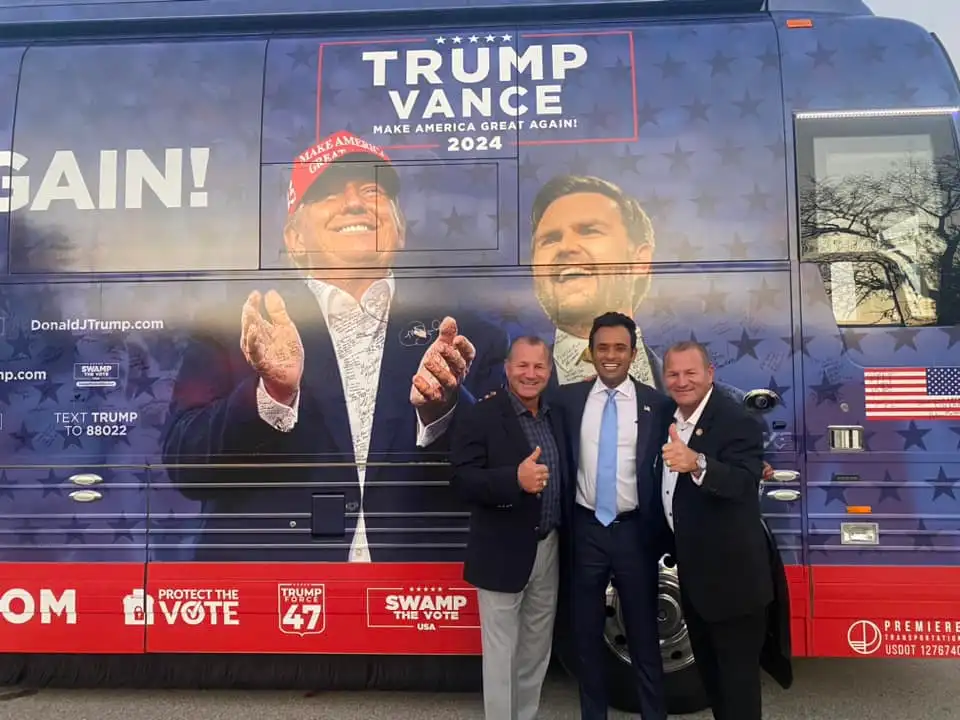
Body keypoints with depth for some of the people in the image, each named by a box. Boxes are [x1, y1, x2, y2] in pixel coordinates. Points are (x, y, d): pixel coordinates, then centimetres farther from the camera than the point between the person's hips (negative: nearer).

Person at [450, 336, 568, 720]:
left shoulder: (555, 417, 7)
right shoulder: (479, 417, -13)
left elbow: (562, 478, 12)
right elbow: (463, 481, -20)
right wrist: (515, 479, -34)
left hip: (549, 550, 6)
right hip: (503, 554, -6)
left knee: (537, 650, 20)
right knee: (501, 653, 7)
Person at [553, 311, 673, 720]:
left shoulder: (657, 405, -2)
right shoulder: (567, 399, 1)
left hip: (635, 532, -1)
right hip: (585, 530, 2)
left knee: (643, 636, 10)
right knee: (586, 634, 14)